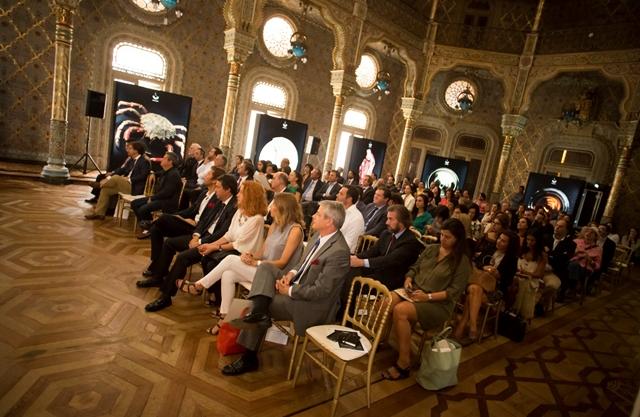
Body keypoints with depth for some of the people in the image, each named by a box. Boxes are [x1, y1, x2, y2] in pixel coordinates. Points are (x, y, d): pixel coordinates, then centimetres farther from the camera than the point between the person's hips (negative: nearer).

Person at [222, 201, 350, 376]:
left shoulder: (339, 252, -27)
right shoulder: (319, 235, 0)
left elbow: (320, 291, -25)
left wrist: (289, 291, -16)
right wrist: (291, 273, -5)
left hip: (314, 304, -8)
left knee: (267, 303, -14)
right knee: (265, 267, -6)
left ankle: (250, 358, 5)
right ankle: (258, 312, -19)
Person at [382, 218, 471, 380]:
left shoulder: (462, 261, -5)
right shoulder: (430, 249, 12)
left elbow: (454, 291, -11)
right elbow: (414, 268, 17)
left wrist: (428, 297, -20)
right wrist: (408, 280, -5)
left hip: (438, 303, -5)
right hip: (413, 292, 6)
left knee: (400, 311, -32)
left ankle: (404, 363, -19)